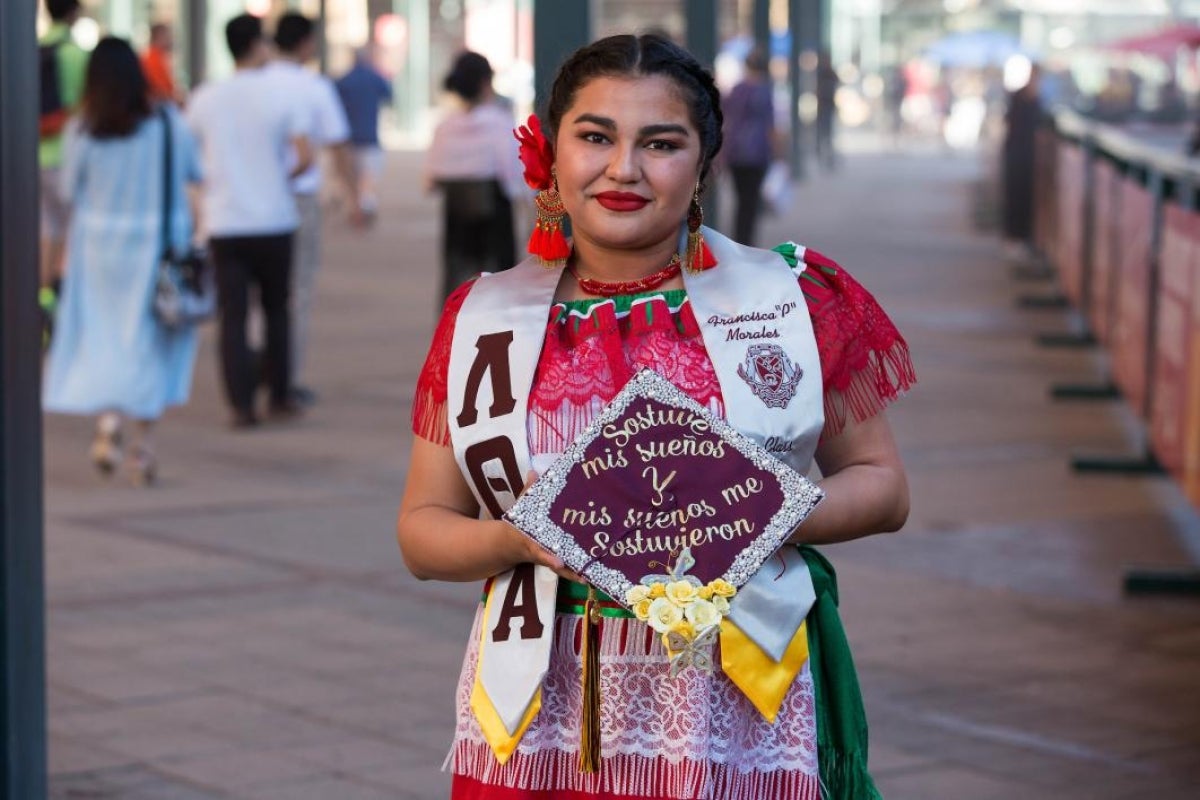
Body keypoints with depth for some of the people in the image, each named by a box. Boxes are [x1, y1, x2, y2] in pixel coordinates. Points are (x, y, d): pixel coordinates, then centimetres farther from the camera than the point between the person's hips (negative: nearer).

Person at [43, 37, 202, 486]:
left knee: (99, 339, 13)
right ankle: (143, 444, 12)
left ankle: (107, 420, -8)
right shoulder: (169, 125, -9)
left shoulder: (82, 132, -11)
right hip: (158, 246, 0)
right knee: (150, 344, 11)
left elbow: (69, 191, -1)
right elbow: (195, 172, 5)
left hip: (99, 245, 0)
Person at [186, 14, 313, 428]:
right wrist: (281, 176, 7)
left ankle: (242, 404, -5)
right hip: (273, 220, -1)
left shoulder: (203, 99, 1)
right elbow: (305, 157, -12)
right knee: (276, 311, 14)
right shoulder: (279, 97, -6)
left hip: (224, 223, 1)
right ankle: (280, 397, 18)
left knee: (233, 316, 1)